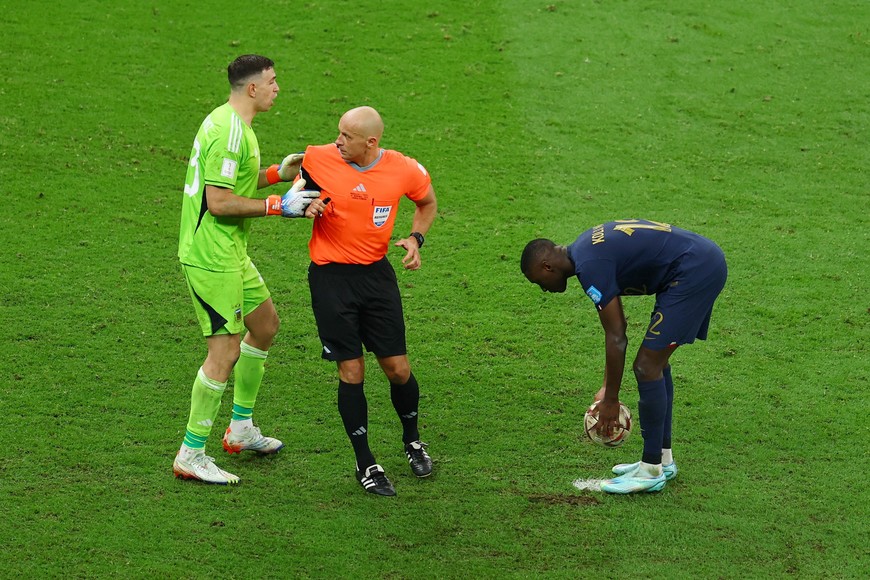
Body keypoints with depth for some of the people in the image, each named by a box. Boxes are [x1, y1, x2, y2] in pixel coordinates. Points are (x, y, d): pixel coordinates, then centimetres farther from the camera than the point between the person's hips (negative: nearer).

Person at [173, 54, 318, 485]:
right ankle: (191, 455, 1)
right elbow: (219, 201, -24)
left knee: (265, 323, 22)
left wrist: (276, 173, 16)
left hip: (229, 252, 11)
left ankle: (241, 427, 32)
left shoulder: (230, 123, 13)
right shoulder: (230, 131, -20)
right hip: (211, 258, -11)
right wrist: (278, 206, -20)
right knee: (226, 351, -8)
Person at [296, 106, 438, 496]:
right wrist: (308, 208, -12)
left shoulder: (404, 171, -7)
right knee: (351, 372, -3)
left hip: (376, 273, 1)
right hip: (330, 275, -1)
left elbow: (428, 203, 14)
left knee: (398, 369, 4)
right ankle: (365, 464, 11)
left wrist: (416, 239, -2)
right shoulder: (319, 159, -9)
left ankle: (412, 440, 33)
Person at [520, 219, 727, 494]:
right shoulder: (585, 249, 15)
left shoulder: (590, 265, -15)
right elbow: (616, 329, 22)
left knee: (647, 366, -6)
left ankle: (651, 471, 2)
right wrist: (607, 387, 23)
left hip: (693, 272, -10)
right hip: (707, 261, 10)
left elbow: (617, 339, -13)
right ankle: (663, 458, 26)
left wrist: (611, 400, -4)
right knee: (656, 360, 19)